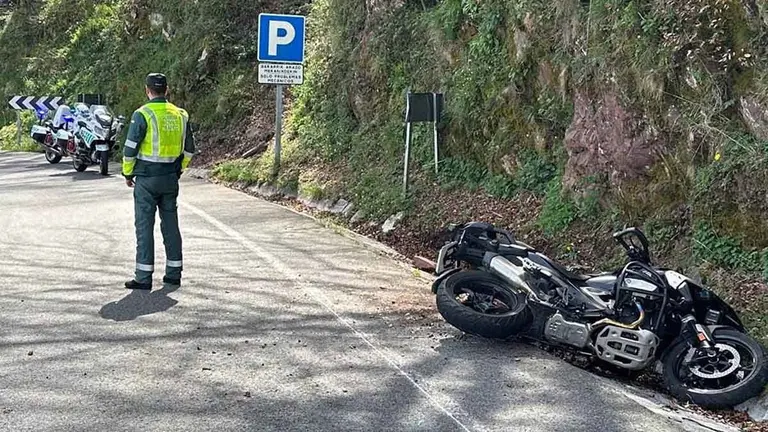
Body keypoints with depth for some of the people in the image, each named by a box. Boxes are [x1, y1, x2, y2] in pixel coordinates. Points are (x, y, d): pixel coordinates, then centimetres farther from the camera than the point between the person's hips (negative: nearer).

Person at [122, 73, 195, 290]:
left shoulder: (143, 114, -11)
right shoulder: (180, 115, 5)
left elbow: (130, 148, -10)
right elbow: (189, 149, 11)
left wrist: (128, 173, 3)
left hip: (147, 178, -5)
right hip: (171, 179, 5)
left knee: (144, 226, -1)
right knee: (171, 224, 12)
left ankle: (144, 278, 1)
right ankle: (174, 273, 18)